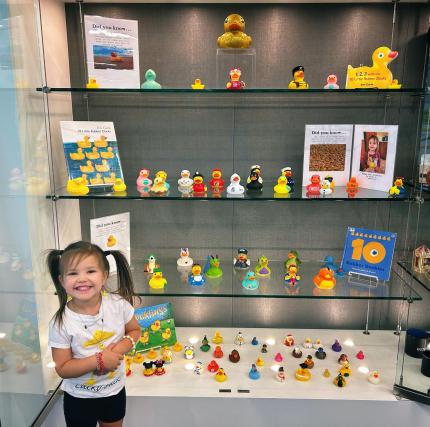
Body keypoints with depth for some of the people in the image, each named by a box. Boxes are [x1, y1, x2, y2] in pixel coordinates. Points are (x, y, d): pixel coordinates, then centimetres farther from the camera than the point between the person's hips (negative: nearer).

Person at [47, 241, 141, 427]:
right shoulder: (61, 322, -23)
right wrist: (98, 360, -28)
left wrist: (121, 347, -22)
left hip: (115, 390, 2)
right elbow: (62, 369, -17)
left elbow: (135, 330, -2)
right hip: (79, 398, -2)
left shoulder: (119, 304, -19)